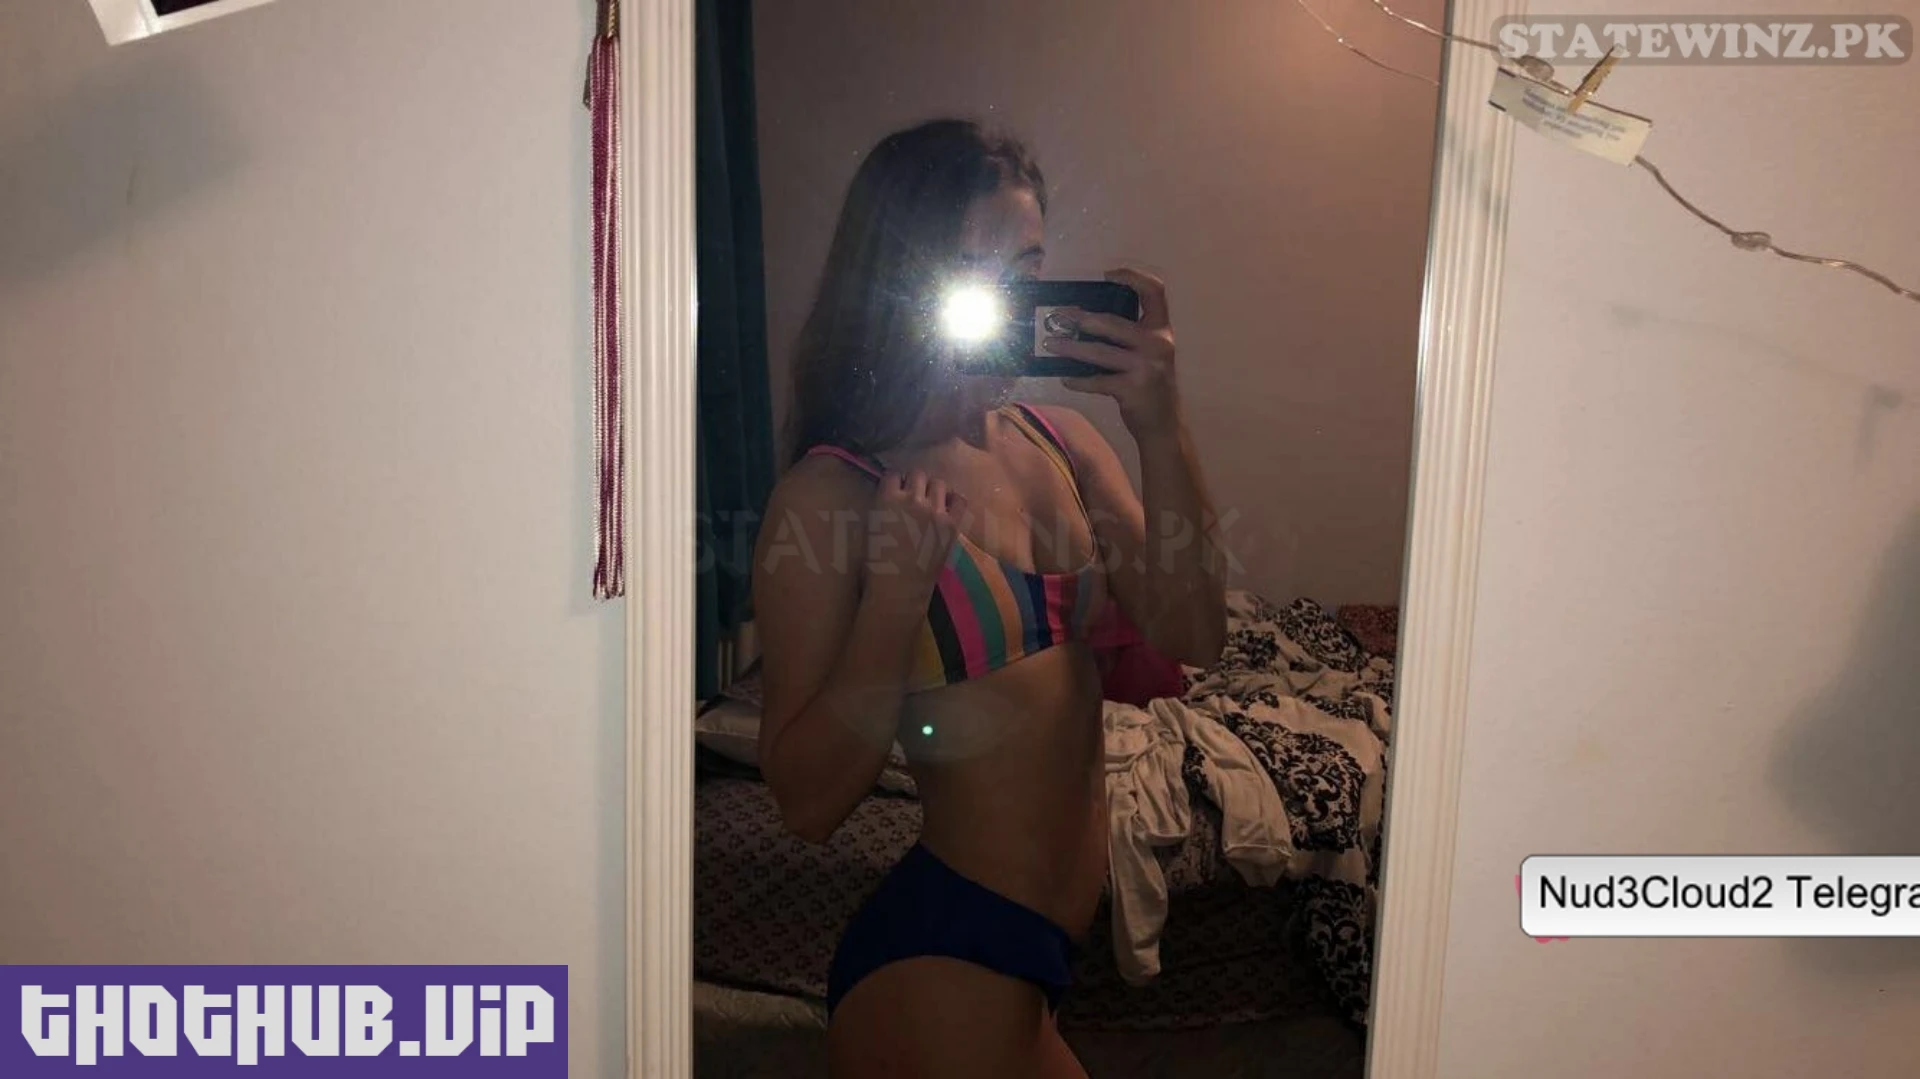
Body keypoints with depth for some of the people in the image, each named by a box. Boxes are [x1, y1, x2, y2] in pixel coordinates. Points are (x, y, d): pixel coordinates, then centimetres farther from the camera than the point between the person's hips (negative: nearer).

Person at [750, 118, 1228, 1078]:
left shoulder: (1060, 440, 0)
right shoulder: (831, 493, -18)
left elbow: (1189, 641, -7)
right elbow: (809, 801, -18)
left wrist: (1160, 429, -17)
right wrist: (898, 591, -30)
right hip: (940, 964, -7)